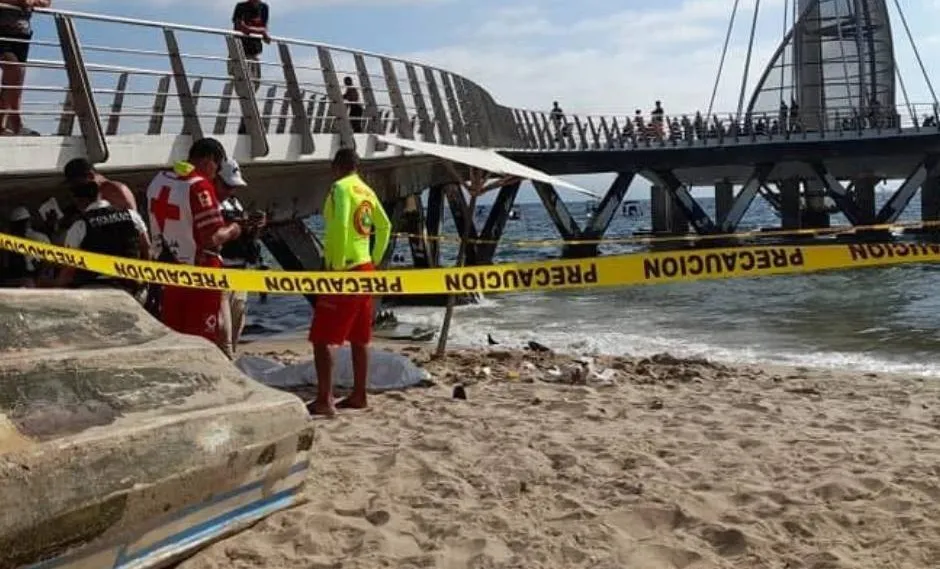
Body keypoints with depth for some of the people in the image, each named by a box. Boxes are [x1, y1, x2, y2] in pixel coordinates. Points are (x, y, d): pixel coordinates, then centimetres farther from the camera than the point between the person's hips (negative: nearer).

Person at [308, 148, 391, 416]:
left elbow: (340, 226, -23)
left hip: (345, 270, -8)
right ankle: (359, 395, 18)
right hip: (364, 268, 9)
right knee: (359, 338, 13)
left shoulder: (341, 187, -10)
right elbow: (385, 226, 21)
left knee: (321, 337, -7)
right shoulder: (367, 191, 14)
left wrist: (336, 265, -20)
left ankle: (324, 400, -10)